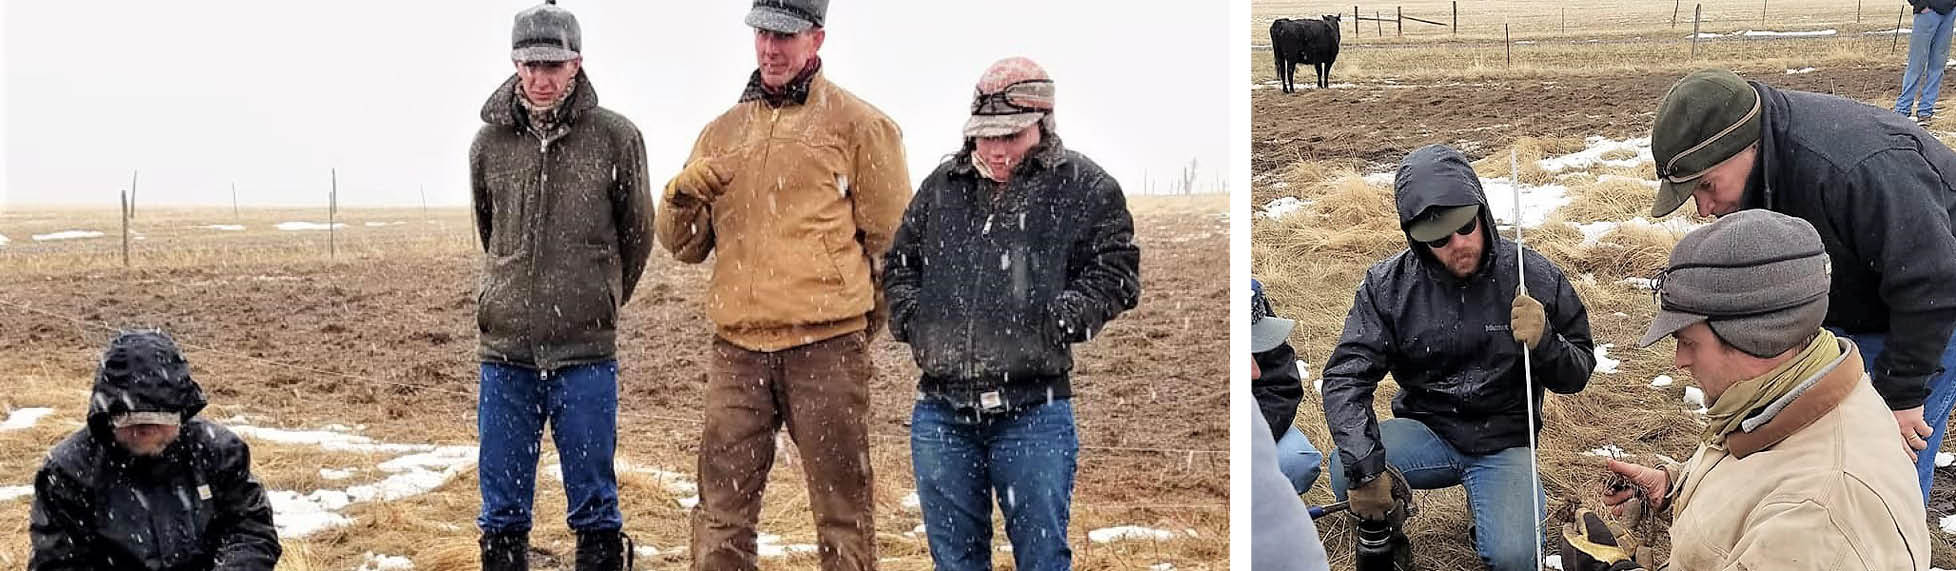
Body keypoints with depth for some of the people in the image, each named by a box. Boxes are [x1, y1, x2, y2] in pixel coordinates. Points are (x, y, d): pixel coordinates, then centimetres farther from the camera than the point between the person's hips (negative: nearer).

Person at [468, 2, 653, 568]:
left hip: (585, 353, -2)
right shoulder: (490, 142, 3)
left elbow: (636, 235, 8)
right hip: (505, 350, 2)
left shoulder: (616, 138, -4)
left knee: (594, 509, 5)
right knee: (502, 507, 9)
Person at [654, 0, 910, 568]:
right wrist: (684, 195, -3)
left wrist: (852, 310, 7)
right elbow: (685, 245, 17)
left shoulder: (855, 124, 3)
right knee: (721, 511, 4)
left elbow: (890, 238, 5)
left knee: (842, 511, 3)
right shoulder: (722, 132, 17)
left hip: (827, 348, -4)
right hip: (736, 350, 4)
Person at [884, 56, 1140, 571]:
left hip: (1032, 414, -4)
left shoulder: (1083, 187, 1)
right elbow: (900, 262, 23)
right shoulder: (943, 186, 13)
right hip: (940, 411, 4)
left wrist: (1056, 323, -14)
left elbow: (1115, 269, -3)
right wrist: (909, 317, 6)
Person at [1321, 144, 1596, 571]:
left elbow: (1576, 374, 0)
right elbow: (1346, 378, -15)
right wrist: (1364, 468, -29)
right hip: (1427, 433, 1)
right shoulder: (1388, 286, -8)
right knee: (1346, 472, -30)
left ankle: (1488, 518, 13)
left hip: (1504, 443, 0)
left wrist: (1543, 343, -24)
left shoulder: (1534, 277, -9)